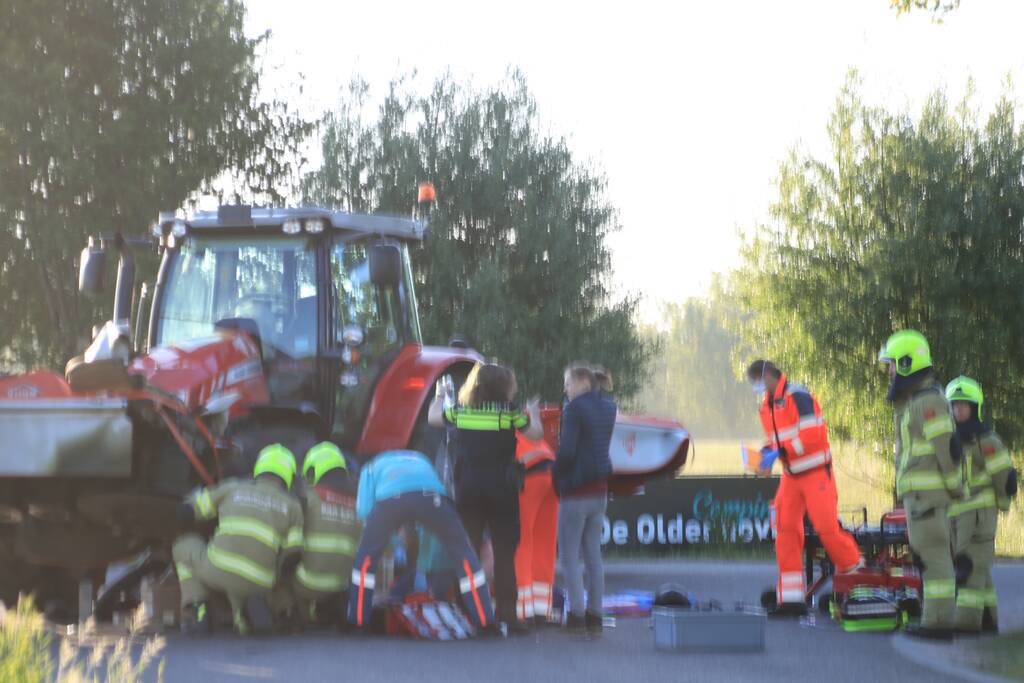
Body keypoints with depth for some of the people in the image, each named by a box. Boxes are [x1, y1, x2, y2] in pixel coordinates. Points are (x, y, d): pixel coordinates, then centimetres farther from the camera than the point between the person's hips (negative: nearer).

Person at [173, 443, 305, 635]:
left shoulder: (233, 489, 13)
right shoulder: (292, 506, 12)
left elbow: (185, 511, 15)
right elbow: (293, 555, 7)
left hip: (216, 570, -1)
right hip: (256, 583, 1)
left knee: (185, 546, 32)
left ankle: (196, 611, 10)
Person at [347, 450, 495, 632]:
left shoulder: (372, 467, 39)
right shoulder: (421, 460, 47)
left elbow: (363, 509, 23)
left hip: (390, 499, -1)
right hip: (431, 496, 1)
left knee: (365, 558, 22)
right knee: (464, 556, 15)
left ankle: (358, 622, 18)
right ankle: (485, 623, 10)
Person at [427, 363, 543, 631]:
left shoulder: (461, 410, 4)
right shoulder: (509, 412, -5)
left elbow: (433, 418, 21)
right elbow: (536, 434, 4)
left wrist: (439, 398, 41)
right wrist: (533, 414, 24)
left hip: (467, 488, 2)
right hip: (502, 488, -2)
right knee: (504, 552, 1)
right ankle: (506, 612, -3)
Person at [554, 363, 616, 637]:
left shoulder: (574, 409, -15)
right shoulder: (608, 407, 7)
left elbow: (566, 450, -20)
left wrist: (557, 475, -4)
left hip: (575, 492, -7)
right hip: (600, 491, 7)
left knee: (568, 556, -1)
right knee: (593, 555, 12)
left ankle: (577, 614, -7)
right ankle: (595, 616, 12)